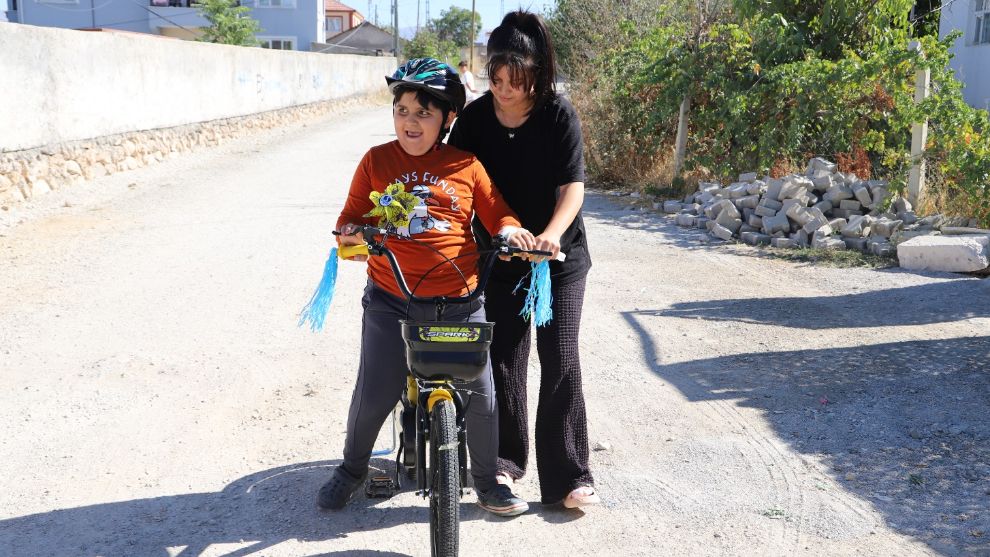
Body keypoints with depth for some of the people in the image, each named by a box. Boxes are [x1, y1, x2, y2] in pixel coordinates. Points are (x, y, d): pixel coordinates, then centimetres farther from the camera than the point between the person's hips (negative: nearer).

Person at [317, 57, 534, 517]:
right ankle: (351, 470, 32)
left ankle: (487, 480, 29)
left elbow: (497, 213, 9)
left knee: (482, 394, 4)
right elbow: (352, 216, 7)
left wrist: (510, 229, -13)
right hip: (390, 300, 0)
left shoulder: (466, 167, 2)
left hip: (459, 302, 0)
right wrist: (351, 233, -15)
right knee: (374, 394, 2)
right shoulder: (376, 161, 3)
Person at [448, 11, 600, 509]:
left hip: (559, 257, -2)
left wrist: (552, 234, -33)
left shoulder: (558, 114, -11)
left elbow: (573, 185, -16)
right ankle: (505, 458, 24)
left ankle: (567, 478, 4)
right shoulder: (475, 117, -4)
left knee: (561, 364, -4)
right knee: (503, 359, 5)